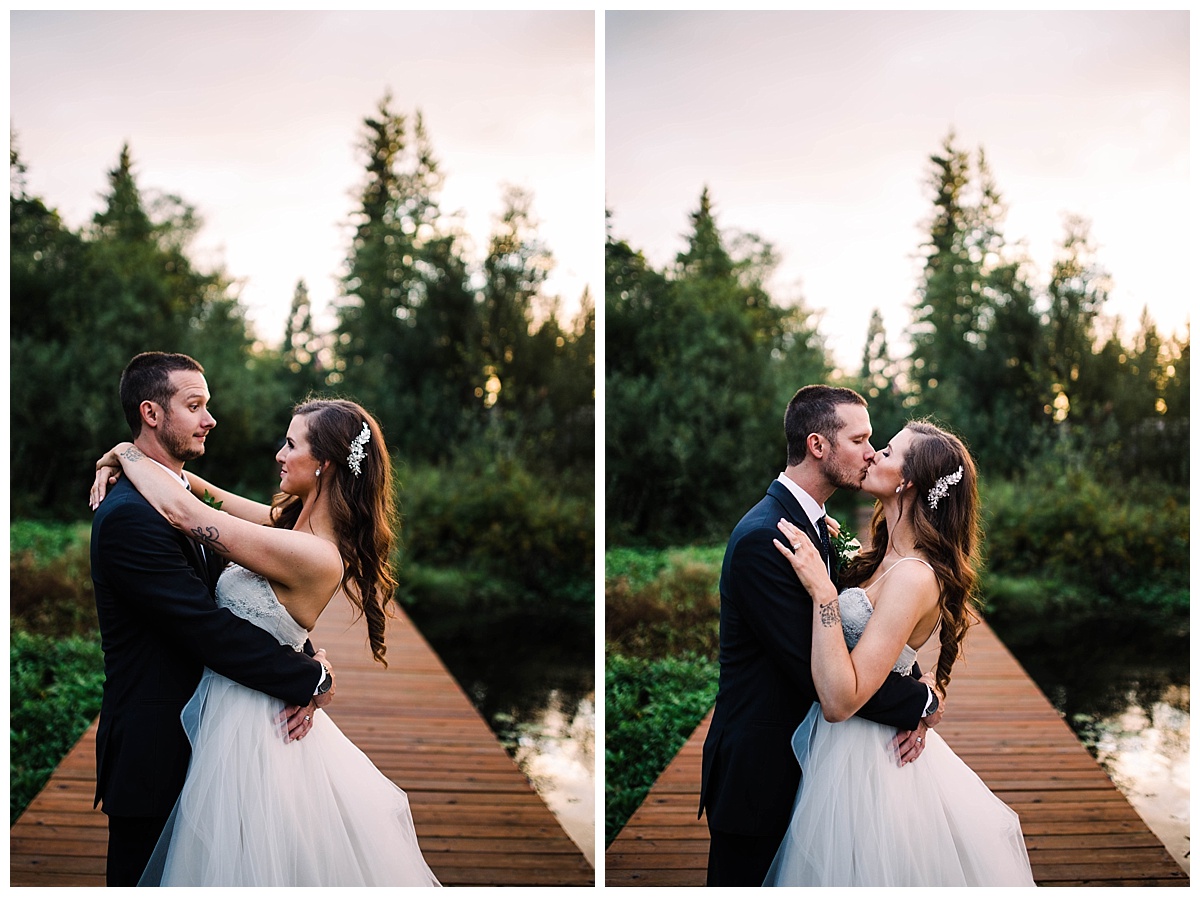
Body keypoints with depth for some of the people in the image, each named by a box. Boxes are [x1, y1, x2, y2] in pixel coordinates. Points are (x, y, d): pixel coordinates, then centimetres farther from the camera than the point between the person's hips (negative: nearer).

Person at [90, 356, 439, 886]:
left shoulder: (315, 558, -26)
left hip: (249, 728, -9)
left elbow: (182, 510, -25)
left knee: (246, 865, 7)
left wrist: (127, 452, -10)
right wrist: (121, 463, 1)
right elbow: (204, 493, 14)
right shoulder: (293, 522, 1)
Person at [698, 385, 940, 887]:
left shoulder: (817, 526, 8)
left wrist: (912, 703, -13)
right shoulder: (763, 538, -24)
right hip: (759, 770, -9)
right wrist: (921, 703, -15)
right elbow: (817, 672, -26)